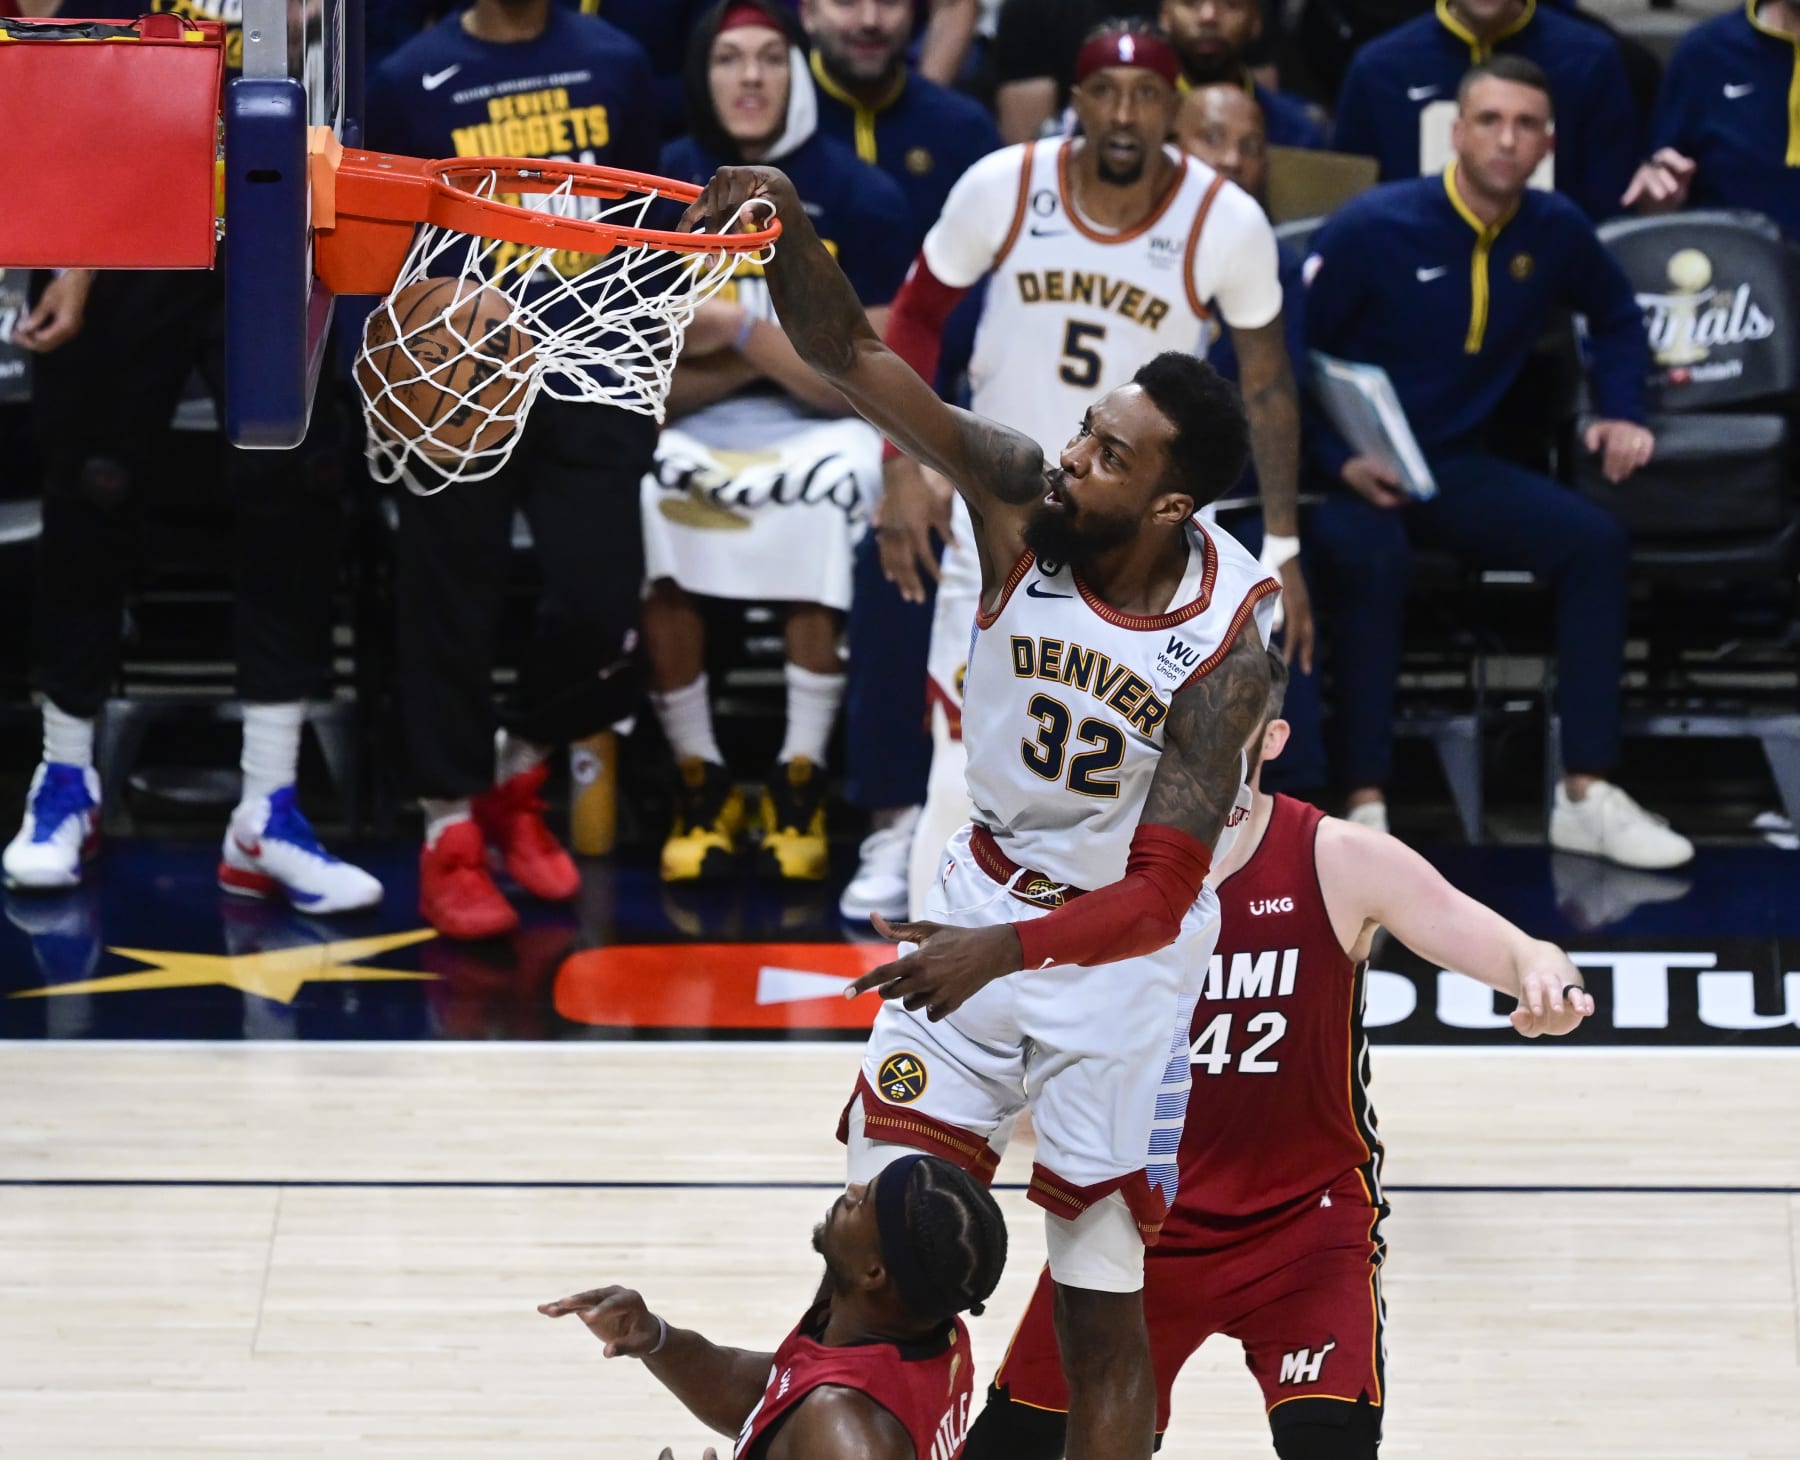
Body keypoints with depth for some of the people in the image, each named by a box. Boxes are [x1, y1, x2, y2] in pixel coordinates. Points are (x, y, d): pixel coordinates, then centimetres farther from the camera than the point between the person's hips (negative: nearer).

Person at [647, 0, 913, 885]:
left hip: (816, 429, -1)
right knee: (646, 504, -33)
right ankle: (699, 782, -17)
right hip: (693, 435, 1)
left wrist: (740, 330, -19)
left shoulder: (859, 197, -3)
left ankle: (800, 782, -22)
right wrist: (782, 347, -13)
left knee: (835, 492, -36)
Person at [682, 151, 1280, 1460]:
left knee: (1102, 1305, 1)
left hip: (1123, 951, -4)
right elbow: (855, 357, -21)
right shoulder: (1023, 495, -16)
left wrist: (1003, 954, -40)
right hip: (985, 896, 4)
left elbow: (1158, 895, -27)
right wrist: (788, 228, -39)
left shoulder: (1225, 643, -26)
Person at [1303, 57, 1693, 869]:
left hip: (1458, 467, 5)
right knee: (1368, 560, -38)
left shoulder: (1554, 231, 2)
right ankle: (1367, 810, -34)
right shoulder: (1371, 230, -14)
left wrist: (1620, 412, 10)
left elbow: (1616, 317, 24)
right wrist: (1338, 460, -23)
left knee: (1595, 541, -18)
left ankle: (1587, 798, -15)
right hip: (1354, 472, -5)